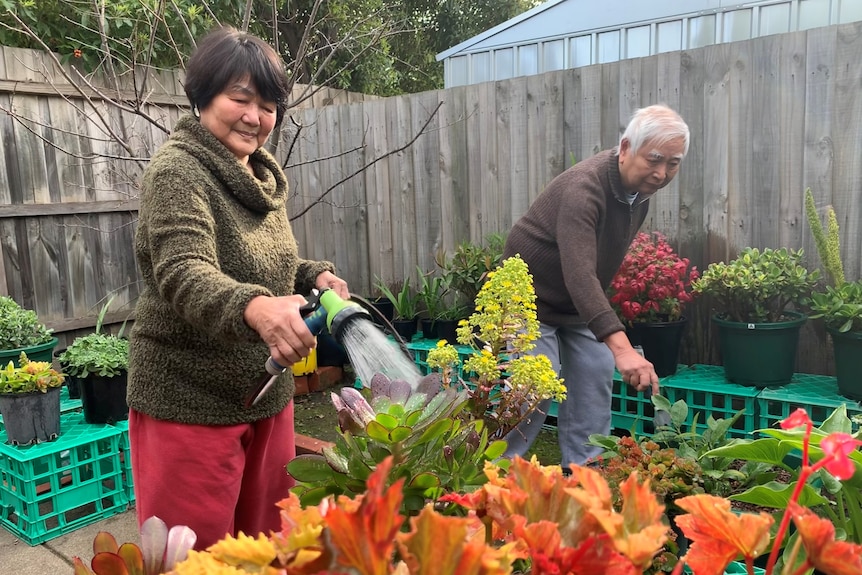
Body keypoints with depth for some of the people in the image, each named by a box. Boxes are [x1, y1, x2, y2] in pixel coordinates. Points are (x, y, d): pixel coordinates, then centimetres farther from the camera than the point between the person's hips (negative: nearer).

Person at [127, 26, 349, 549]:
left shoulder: (262, 176, 10)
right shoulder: (178, 172, -14)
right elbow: (184, 274, -29)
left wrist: (314, 276, -1)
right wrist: (255, 308, -49)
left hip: (268, 397, 7)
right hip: (191, 404, -7)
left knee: (267, 541, 19)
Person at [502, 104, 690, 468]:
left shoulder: (642, 187, -5)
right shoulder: (584, 188, -33)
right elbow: (579, 274, -46)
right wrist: (621, 346, -55)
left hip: (581, 301, 8)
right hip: (533, 297, -8)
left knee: (595, 380, 4)